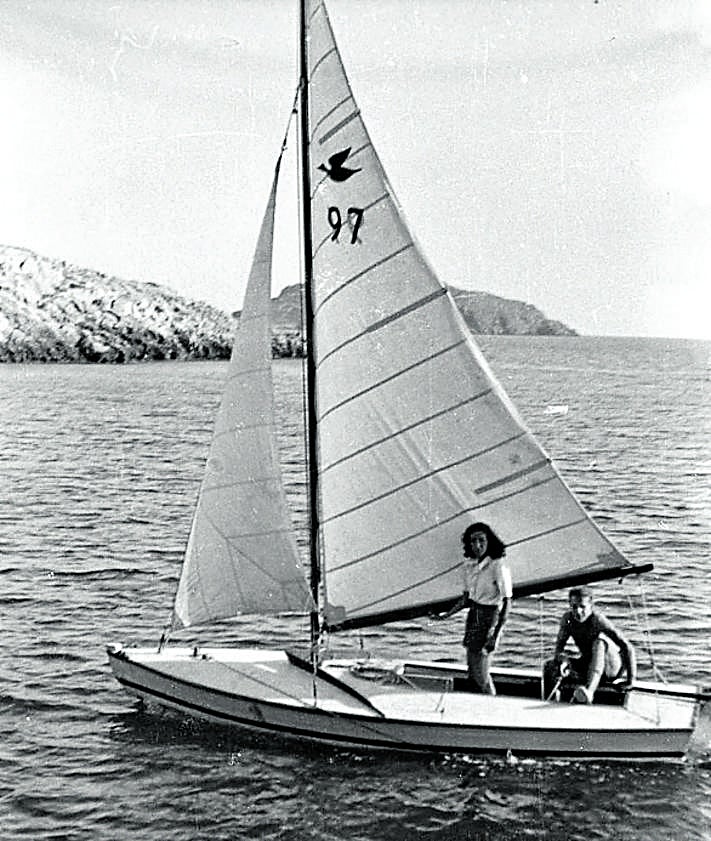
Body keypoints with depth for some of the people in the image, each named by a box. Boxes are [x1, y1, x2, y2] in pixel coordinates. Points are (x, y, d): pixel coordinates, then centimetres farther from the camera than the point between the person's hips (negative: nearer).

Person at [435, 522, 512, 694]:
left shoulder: (498, 566, -17)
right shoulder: (469, 565, 3)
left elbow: (506, 603, -16)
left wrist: (496, 635, -21)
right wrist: (446, 614, 8)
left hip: (490, 617, -7)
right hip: (473, 616, 7)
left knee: (481, 674, -6)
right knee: (472, 670, 9)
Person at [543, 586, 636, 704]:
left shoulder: (598, 620, -25)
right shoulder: (568, 619, -9)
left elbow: (627, 647, -28)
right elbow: (558, 649, -6)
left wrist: (630, 680, -30)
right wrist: (563, 660, -29)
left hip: (612, 666, -5)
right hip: (588, 663, 6)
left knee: (600, 641, -37)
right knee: (550, 667, -14)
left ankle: (589, 691, -56)